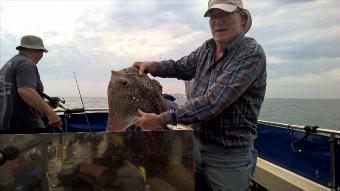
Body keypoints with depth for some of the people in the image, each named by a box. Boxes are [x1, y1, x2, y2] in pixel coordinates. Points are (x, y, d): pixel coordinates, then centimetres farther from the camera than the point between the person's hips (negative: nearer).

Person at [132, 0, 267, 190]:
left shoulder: (251, 52, -19)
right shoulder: (207, 49, 3)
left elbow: (212, 102, -28)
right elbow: (180, 67, 20)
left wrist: (161, 119, -26)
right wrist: (153, 66, 0)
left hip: (228, 156, -6)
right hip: (195, 144, 6)